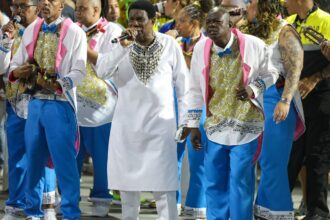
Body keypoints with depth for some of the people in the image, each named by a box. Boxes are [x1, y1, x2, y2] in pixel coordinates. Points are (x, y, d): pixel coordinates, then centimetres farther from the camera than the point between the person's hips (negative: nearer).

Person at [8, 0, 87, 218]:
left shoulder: (74, 33, -4)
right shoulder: (31, 31, 12)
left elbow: (79, 71, -10)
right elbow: (16, 63, 15)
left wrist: (57, 84, -26)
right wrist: (16, 72, -8)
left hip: (60, 104, -5)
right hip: (35, 102, 5)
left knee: (65, 160, -4)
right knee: (33, 159, 9)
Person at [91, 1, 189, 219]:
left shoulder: (170, 45, -3)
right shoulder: (123, 44, 1)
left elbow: (183, 86, 2)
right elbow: (102, 71, -13)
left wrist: (184, 122, 0)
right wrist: (123, 46, -22)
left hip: (160, 123, -3)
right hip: (127, 123, 3)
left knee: (163, 184, -6)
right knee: (127, 180, 10)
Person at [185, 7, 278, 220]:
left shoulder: (253, 46, -11)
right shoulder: (201, 48, -2)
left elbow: (270, 74, 4)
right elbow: (195, 90, 7)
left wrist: (253, 89, -16)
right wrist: (193, 125, 7)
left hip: (245, 126, -3)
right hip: (215, 127, 3)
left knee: (241, 182, 0)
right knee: (214, 183, 10)